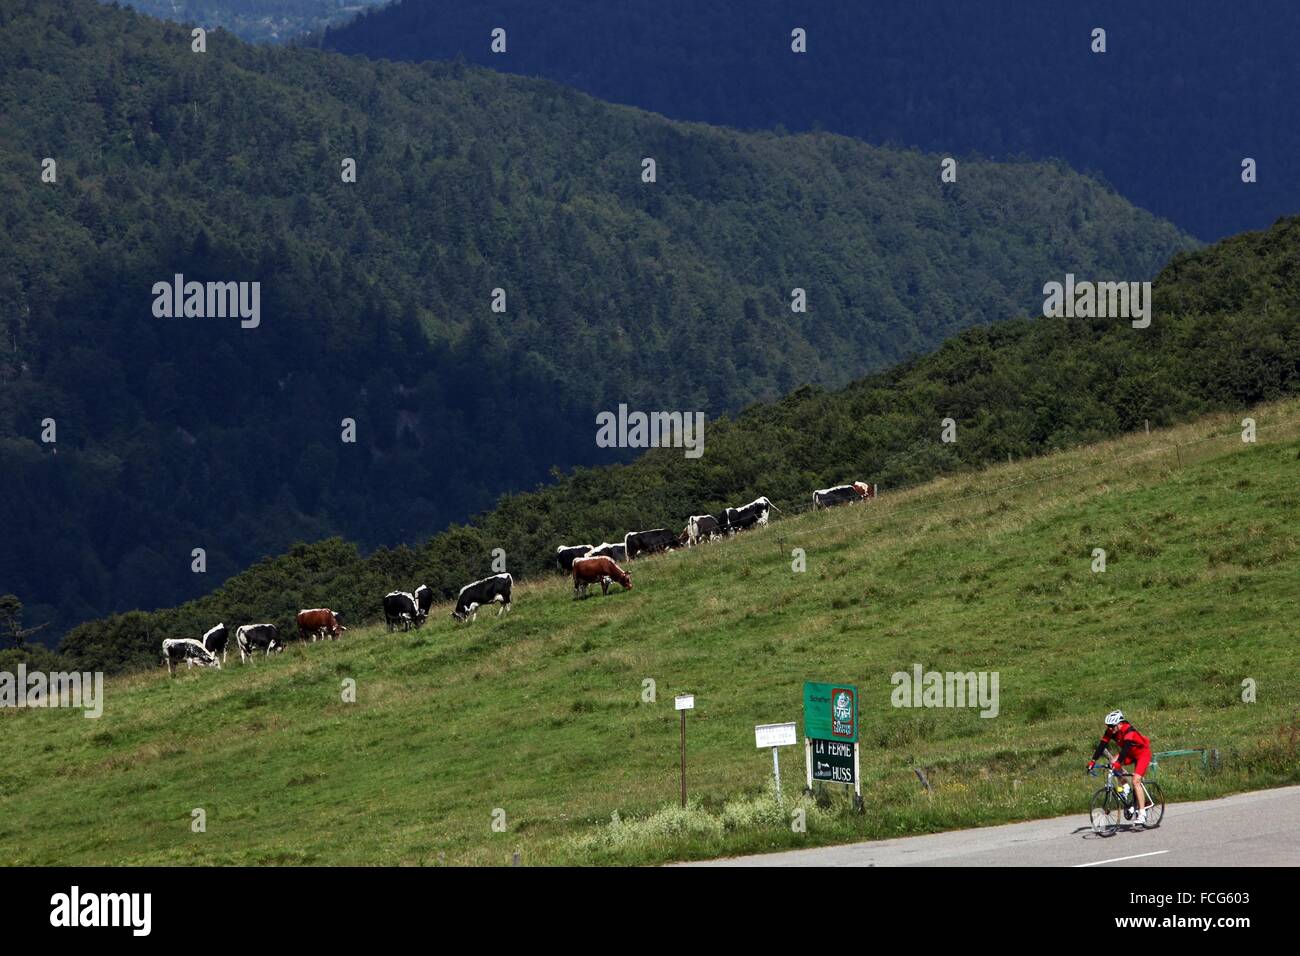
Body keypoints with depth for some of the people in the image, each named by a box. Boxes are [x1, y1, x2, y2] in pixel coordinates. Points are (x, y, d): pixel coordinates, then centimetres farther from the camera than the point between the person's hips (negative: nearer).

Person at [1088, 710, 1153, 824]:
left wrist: (1118, 762, -56)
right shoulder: (1110, 731, -13)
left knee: (1136, 781, -20)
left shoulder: (1128, 730, -32)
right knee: (1114, 763, -20)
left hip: (1143, 753, -7)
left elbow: (1126, 747, -43)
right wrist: (1093, 761, -29)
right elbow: (1102, 745, -18)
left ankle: (1142, 813, -19)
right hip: (1130, 754, 7)